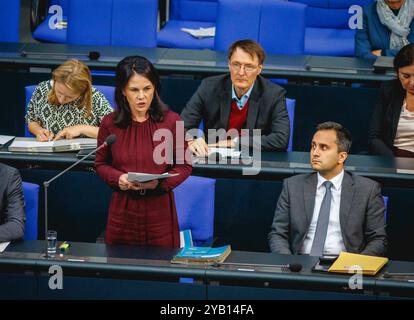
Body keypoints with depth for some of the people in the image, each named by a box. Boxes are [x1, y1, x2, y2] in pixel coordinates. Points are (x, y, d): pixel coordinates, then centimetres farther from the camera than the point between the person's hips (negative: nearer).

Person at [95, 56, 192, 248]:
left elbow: (184, 166, 1)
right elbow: (101, 164, 10)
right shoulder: (110, 124, -3)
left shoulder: (171, 121, -6)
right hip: (123, 209, 1)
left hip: (159, 210, -1)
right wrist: (118, 178, -10)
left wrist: (160, 182, -17)